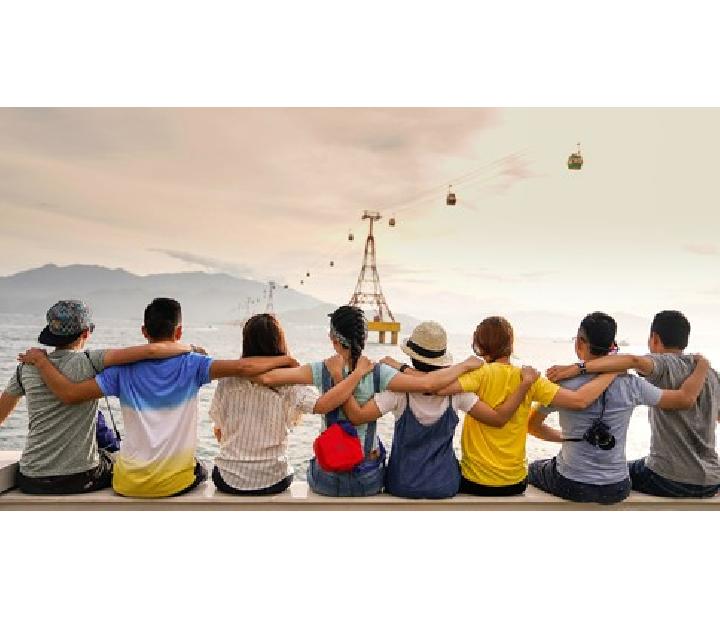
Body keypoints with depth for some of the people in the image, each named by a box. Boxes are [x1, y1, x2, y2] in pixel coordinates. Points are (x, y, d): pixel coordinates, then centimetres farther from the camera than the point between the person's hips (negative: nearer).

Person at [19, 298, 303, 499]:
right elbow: (243, 367, -24)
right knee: (200, 470, 34)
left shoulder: (124, 370, -9)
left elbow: (69, 393, -10)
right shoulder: (191, 365, -13)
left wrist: (39, 359, 4)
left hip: (129, 484, 2)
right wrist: (284, 359, -10)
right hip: (176, 482, -1)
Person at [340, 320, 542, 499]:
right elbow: (499, 418, -13)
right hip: (445, 486, 2)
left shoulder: (400, 390, -21)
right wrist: (526, 383, -8)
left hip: (403, 485, -1)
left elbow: (357, 416, -28)